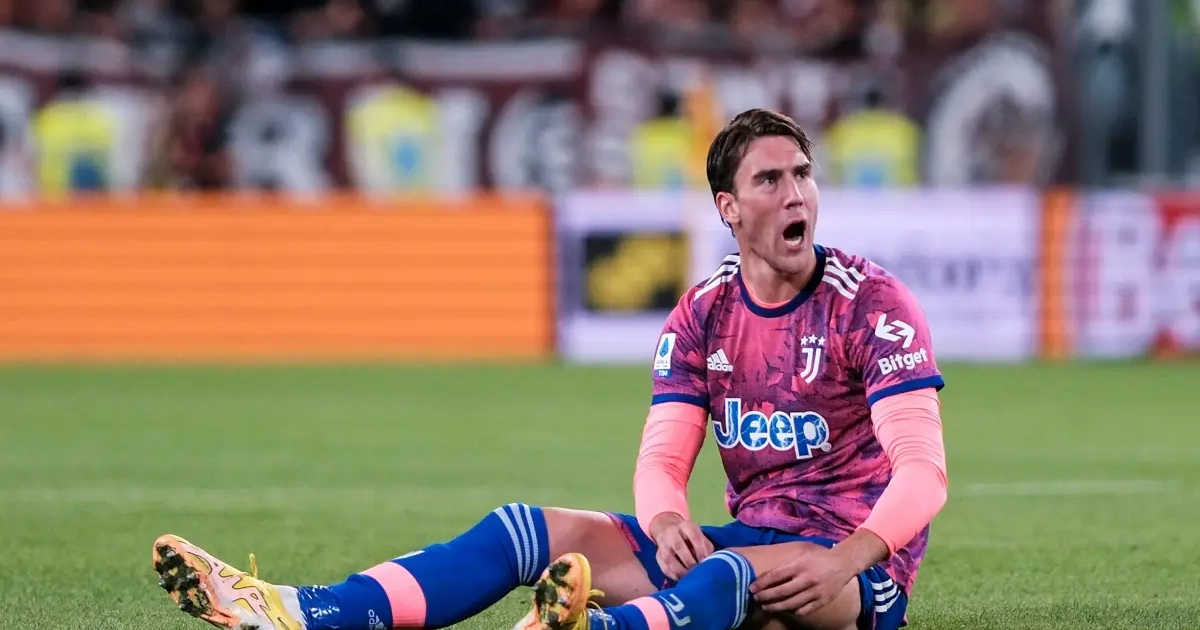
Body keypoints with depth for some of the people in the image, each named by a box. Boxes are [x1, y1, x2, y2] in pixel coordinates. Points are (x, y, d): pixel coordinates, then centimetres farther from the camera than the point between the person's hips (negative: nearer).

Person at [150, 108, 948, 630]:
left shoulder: (873, 302, -9)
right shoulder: (702, 315, 7)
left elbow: (923, 468, -19)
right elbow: (663, 458, 0)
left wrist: (847, 559, -36)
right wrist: (666, 519, -24)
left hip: (858, 563, -6)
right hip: (740, 542, 6)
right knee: (532, 530, -9)